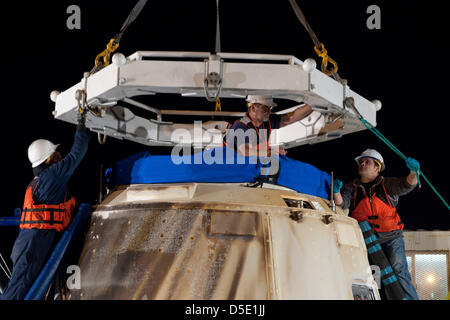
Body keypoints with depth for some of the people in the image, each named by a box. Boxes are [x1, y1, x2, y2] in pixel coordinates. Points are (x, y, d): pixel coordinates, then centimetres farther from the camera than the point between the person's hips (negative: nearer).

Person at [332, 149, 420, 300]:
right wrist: (337, 192, -26)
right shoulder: (352, 188, 11)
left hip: (391, 238, -2)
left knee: (398, 270, -14)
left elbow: (407, 185, -8)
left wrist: (413, 172, -29)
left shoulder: (387, 185, 6)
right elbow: (342, 204, -4)